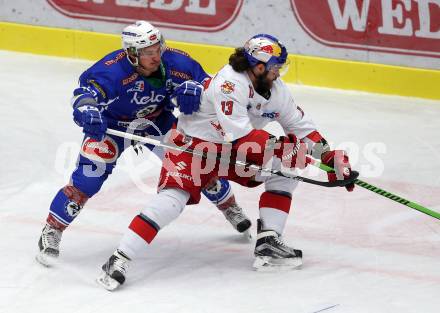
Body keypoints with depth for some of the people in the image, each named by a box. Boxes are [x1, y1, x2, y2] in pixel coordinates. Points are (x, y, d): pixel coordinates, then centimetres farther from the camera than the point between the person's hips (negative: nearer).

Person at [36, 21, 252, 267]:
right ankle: (51, 232, -4)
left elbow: (205, 80, -14)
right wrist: (88, 113, -71)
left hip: (159, 120, 4)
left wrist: (193, 89, -38)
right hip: (112, 124, -4)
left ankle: (229, 206, 31)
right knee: (90, 175, -17)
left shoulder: (175, 61, -25)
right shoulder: (113, 69, -37)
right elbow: (86, 91, -48)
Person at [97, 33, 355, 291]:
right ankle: (120, 260, -22)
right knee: (173, 198, -25)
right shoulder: (229, 83, -30)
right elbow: (240, 135, -36)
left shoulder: (276, 89, -4)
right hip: (194, 145, -8)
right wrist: (282, 146, -33)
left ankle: (268, 245, -3)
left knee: (286, 170, -1)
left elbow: (301, 125, 6)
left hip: (232, 151, 8)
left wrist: (332, 157, 1)